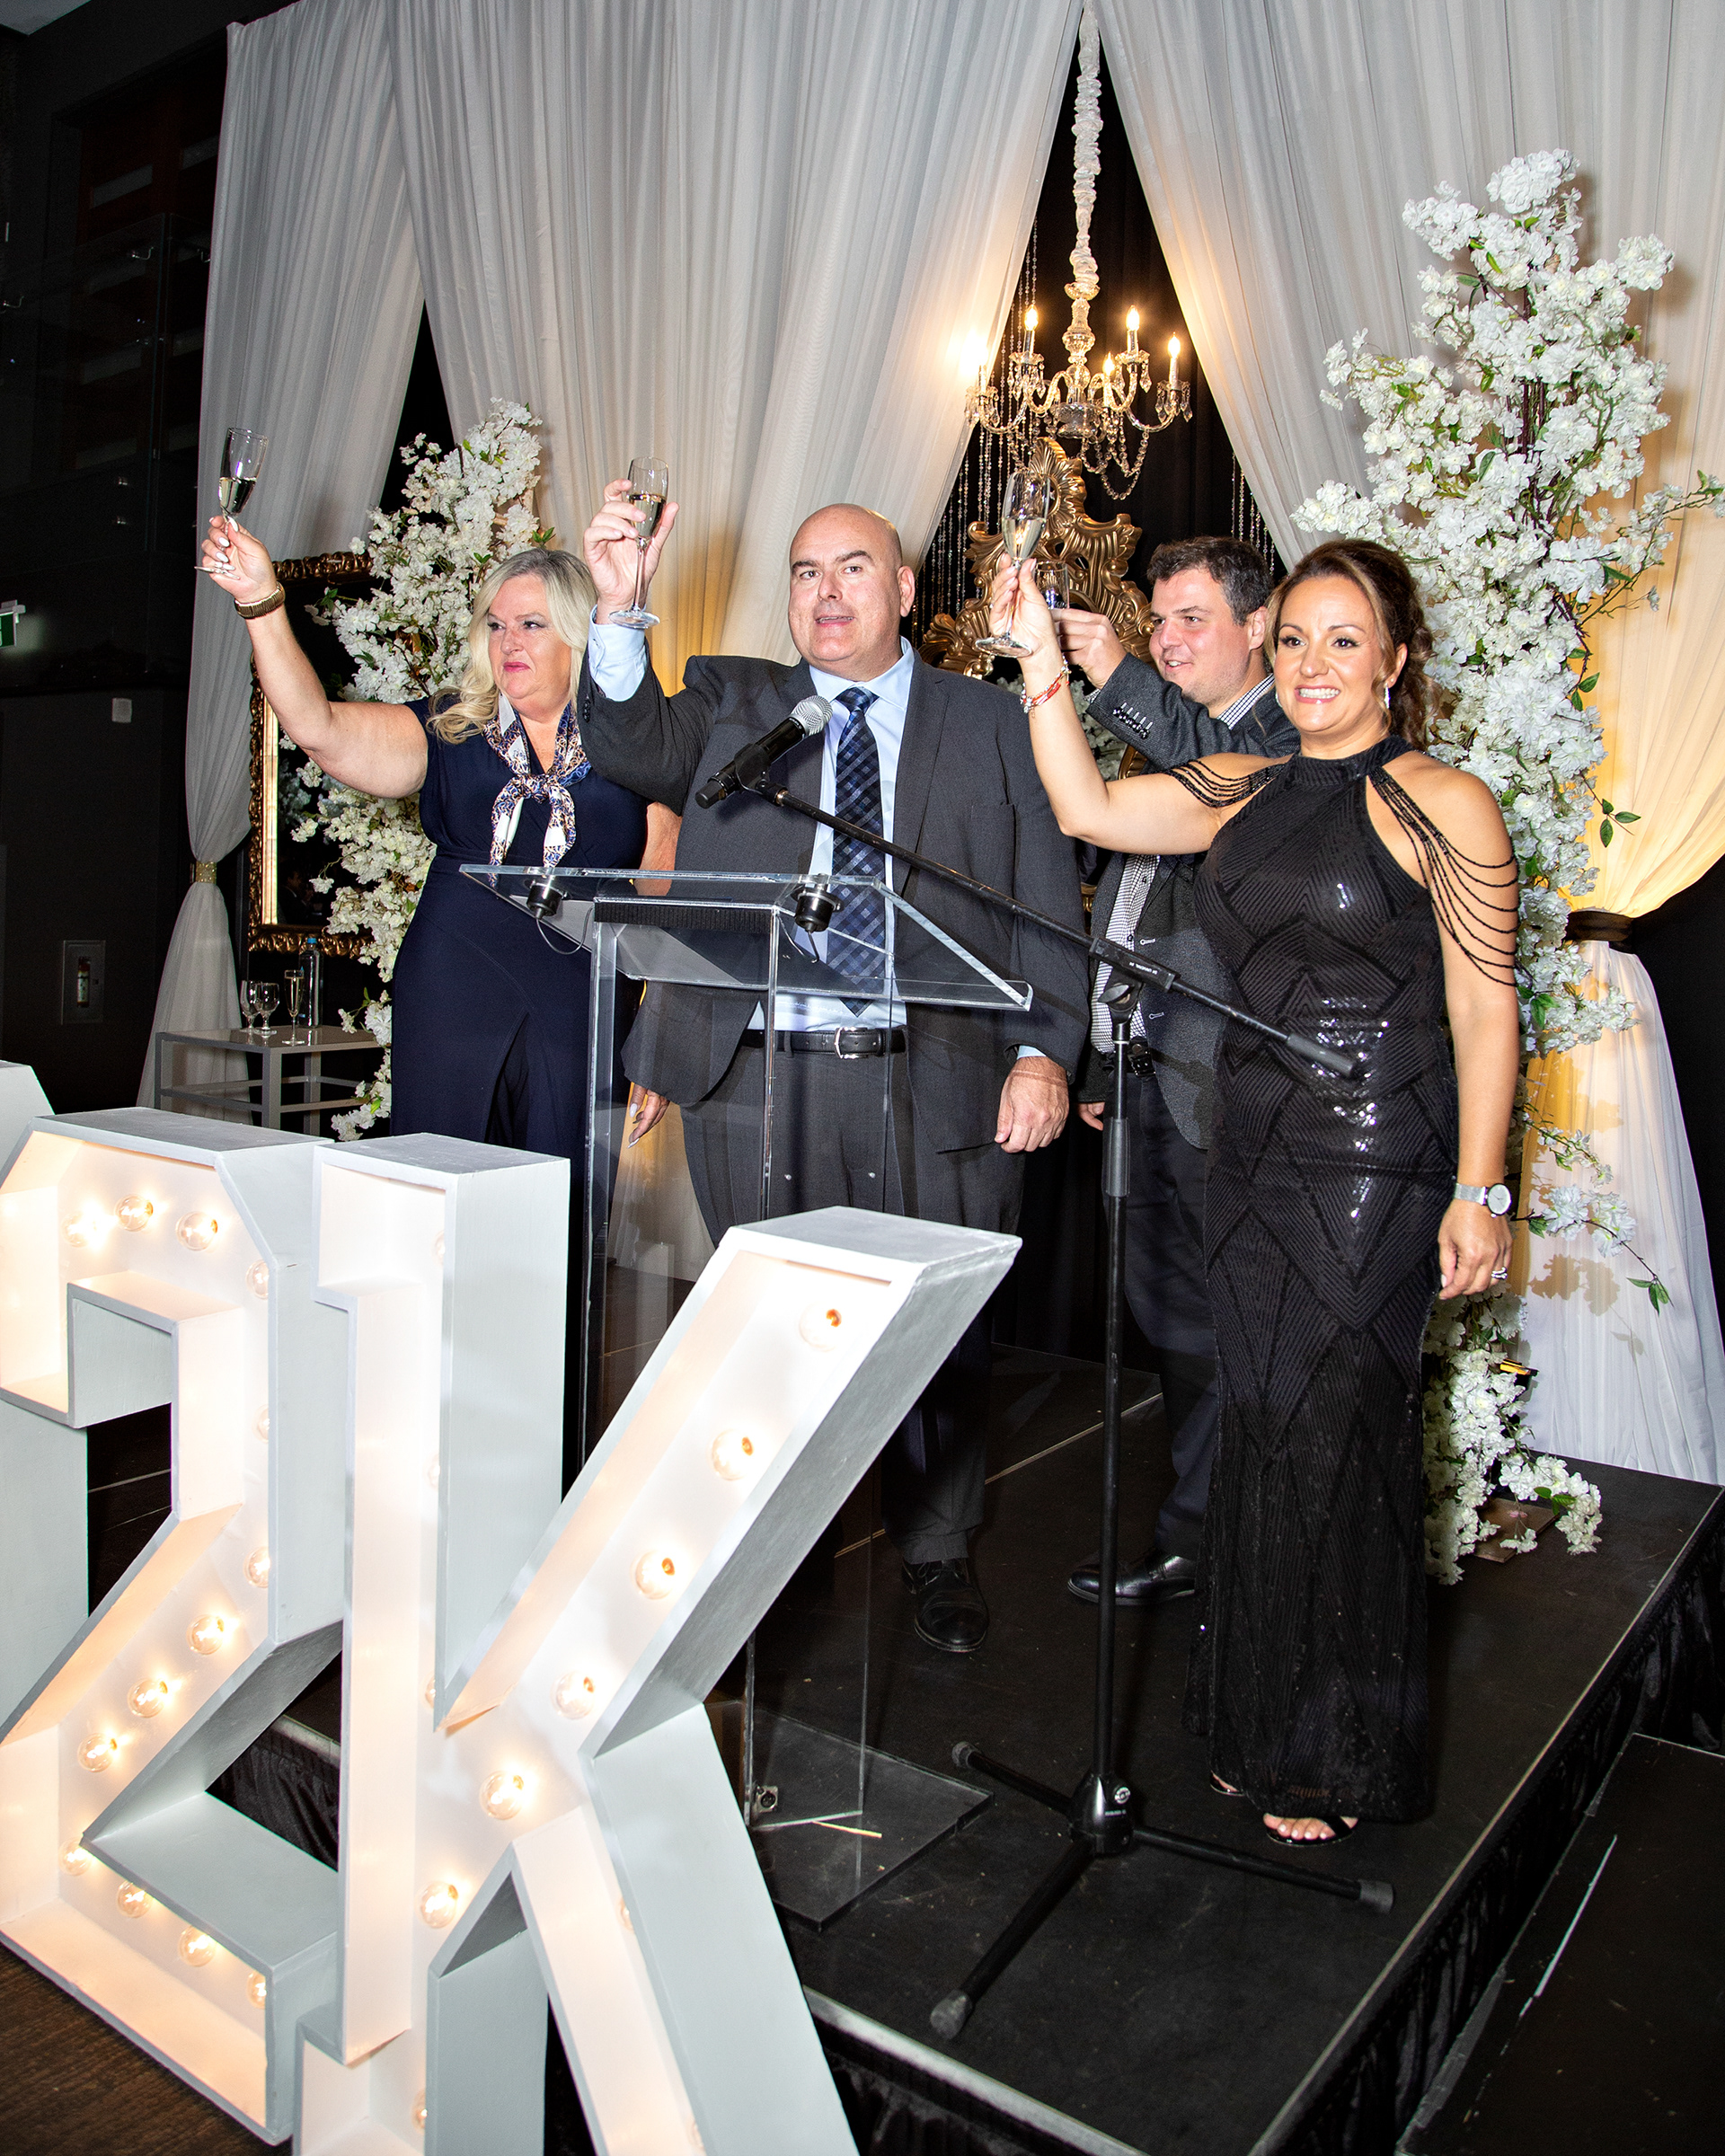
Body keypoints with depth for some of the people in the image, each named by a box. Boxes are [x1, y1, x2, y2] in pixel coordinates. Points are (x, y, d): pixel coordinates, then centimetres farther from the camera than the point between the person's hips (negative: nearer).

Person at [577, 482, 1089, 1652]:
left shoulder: (992, 723, 10)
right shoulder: (732, 702, 13)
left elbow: (1049, 898, 5)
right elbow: (635, 749, -6)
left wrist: (1044, 1051, -6)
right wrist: (618, 610, -21)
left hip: (941, 1084, 0)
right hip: (759, 1076, 0)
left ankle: (940, 1554, 33)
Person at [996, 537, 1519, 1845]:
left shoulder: (1441, 804, -6)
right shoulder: (1243, 793, 11)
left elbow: (1485, 1015, -8)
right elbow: (1086, 807, 3)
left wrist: (1479, 1194, -13)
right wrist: (1044, 660, -5)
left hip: (1376, 1163, -5)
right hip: (1252, 1157, 6)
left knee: (1336, 1438, 1)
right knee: (1264, 1432, 12)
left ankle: (1340, 1757, 21)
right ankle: (1264, 1726, 30)